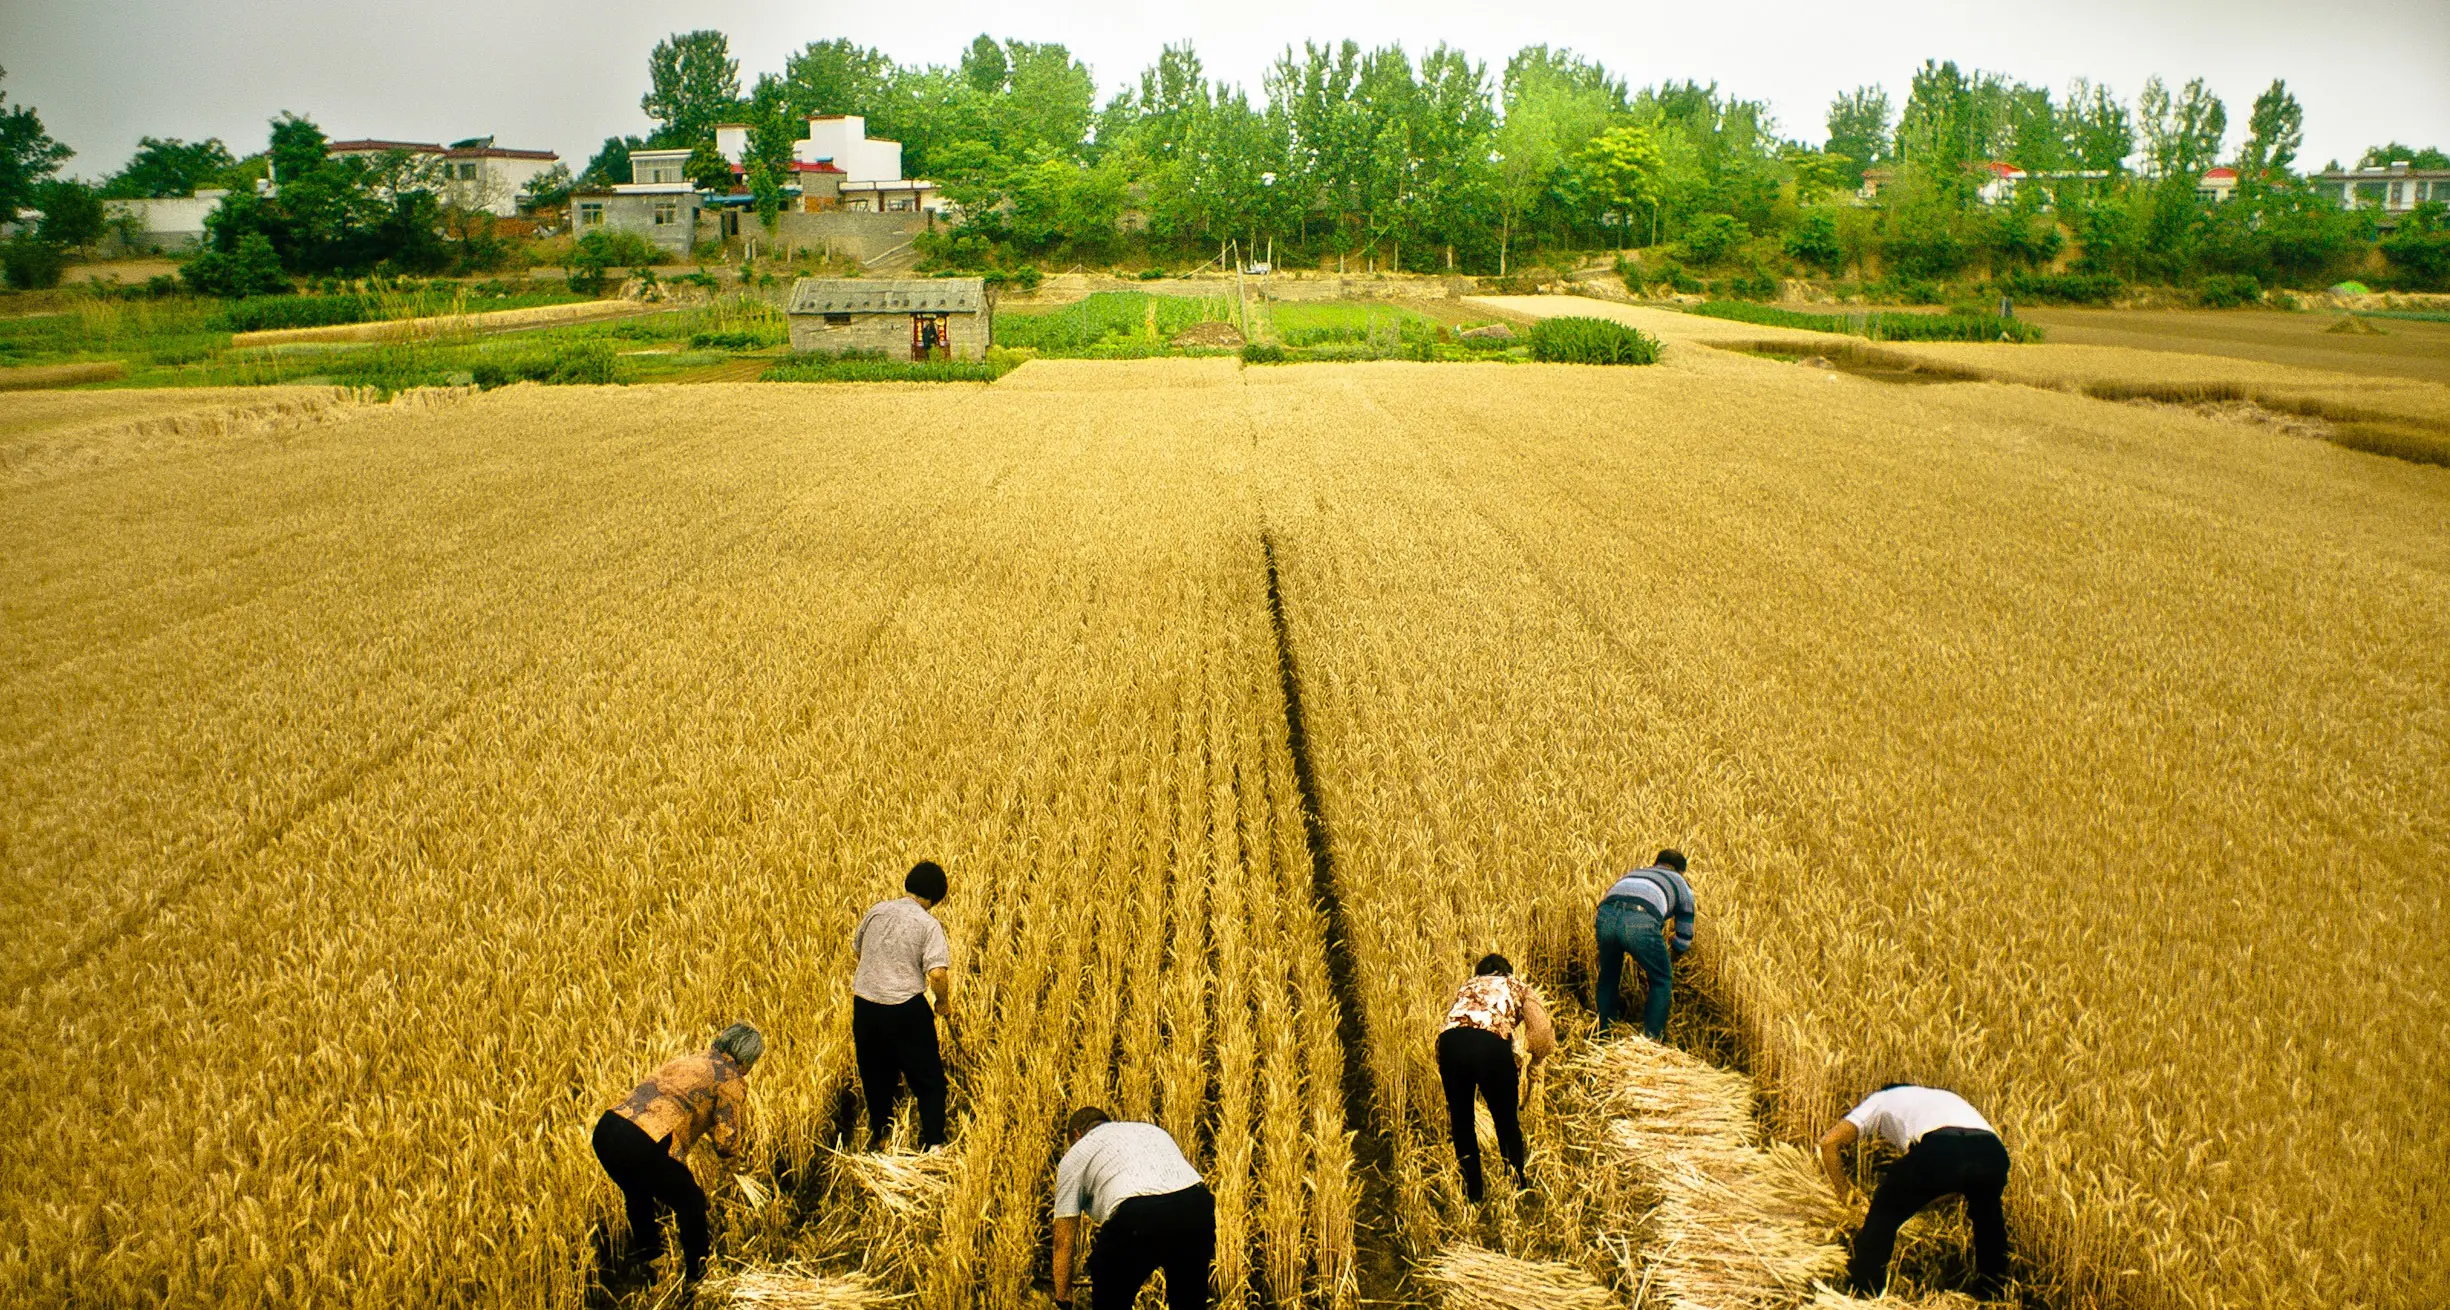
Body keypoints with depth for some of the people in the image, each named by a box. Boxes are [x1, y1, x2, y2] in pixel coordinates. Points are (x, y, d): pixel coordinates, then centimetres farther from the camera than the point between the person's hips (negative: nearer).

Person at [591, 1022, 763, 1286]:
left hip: (605, 1128, 8)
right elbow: (726, 1145, 2)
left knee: (638, 1191, 38)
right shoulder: (731, 1079, 6)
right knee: (691, 1204, 18)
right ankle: (697, 1275, 31)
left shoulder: (690, 1061, 28)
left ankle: (644, 1246, 58)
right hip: (643, 1144, -7)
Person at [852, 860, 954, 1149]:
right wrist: (944, 1003, -1)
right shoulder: (929, 925, -11)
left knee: (876, 1074, 23)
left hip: (864, 1004, 5)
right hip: (905, 1009, -5)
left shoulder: (877, 911, 4)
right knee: (928, 1079, 10)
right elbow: (938, 973, -20)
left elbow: (856, 949, 19)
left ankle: (878, 1137, 37)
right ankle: (932, 1144, 10)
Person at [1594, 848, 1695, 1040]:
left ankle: (1602, 1035, 37)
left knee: (1608, 976, 29)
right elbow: (1684, 938, 34)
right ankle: (1652, 1039, 23)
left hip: (1605, 915, 4)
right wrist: (1669, 961, 50)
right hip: (1640, 921, -4)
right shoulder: (1681, 883, 34)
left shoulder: (1633, 873, 44)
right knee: (1661, 981, 21)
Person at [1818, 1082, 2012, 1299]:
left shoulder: (1880, 1100, 34)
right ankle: (1992, 1296, 42)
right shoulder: (1946, 1096, 46)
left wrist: (1845, 1193, 32)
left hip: (1939, 1151, -4)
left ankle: (1860, 1297, 19)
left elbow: (1828, 1142, 21)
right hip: (1994, 1150, 4)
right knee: (1988, 1215, 37)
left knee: (1884, 1214, 20)